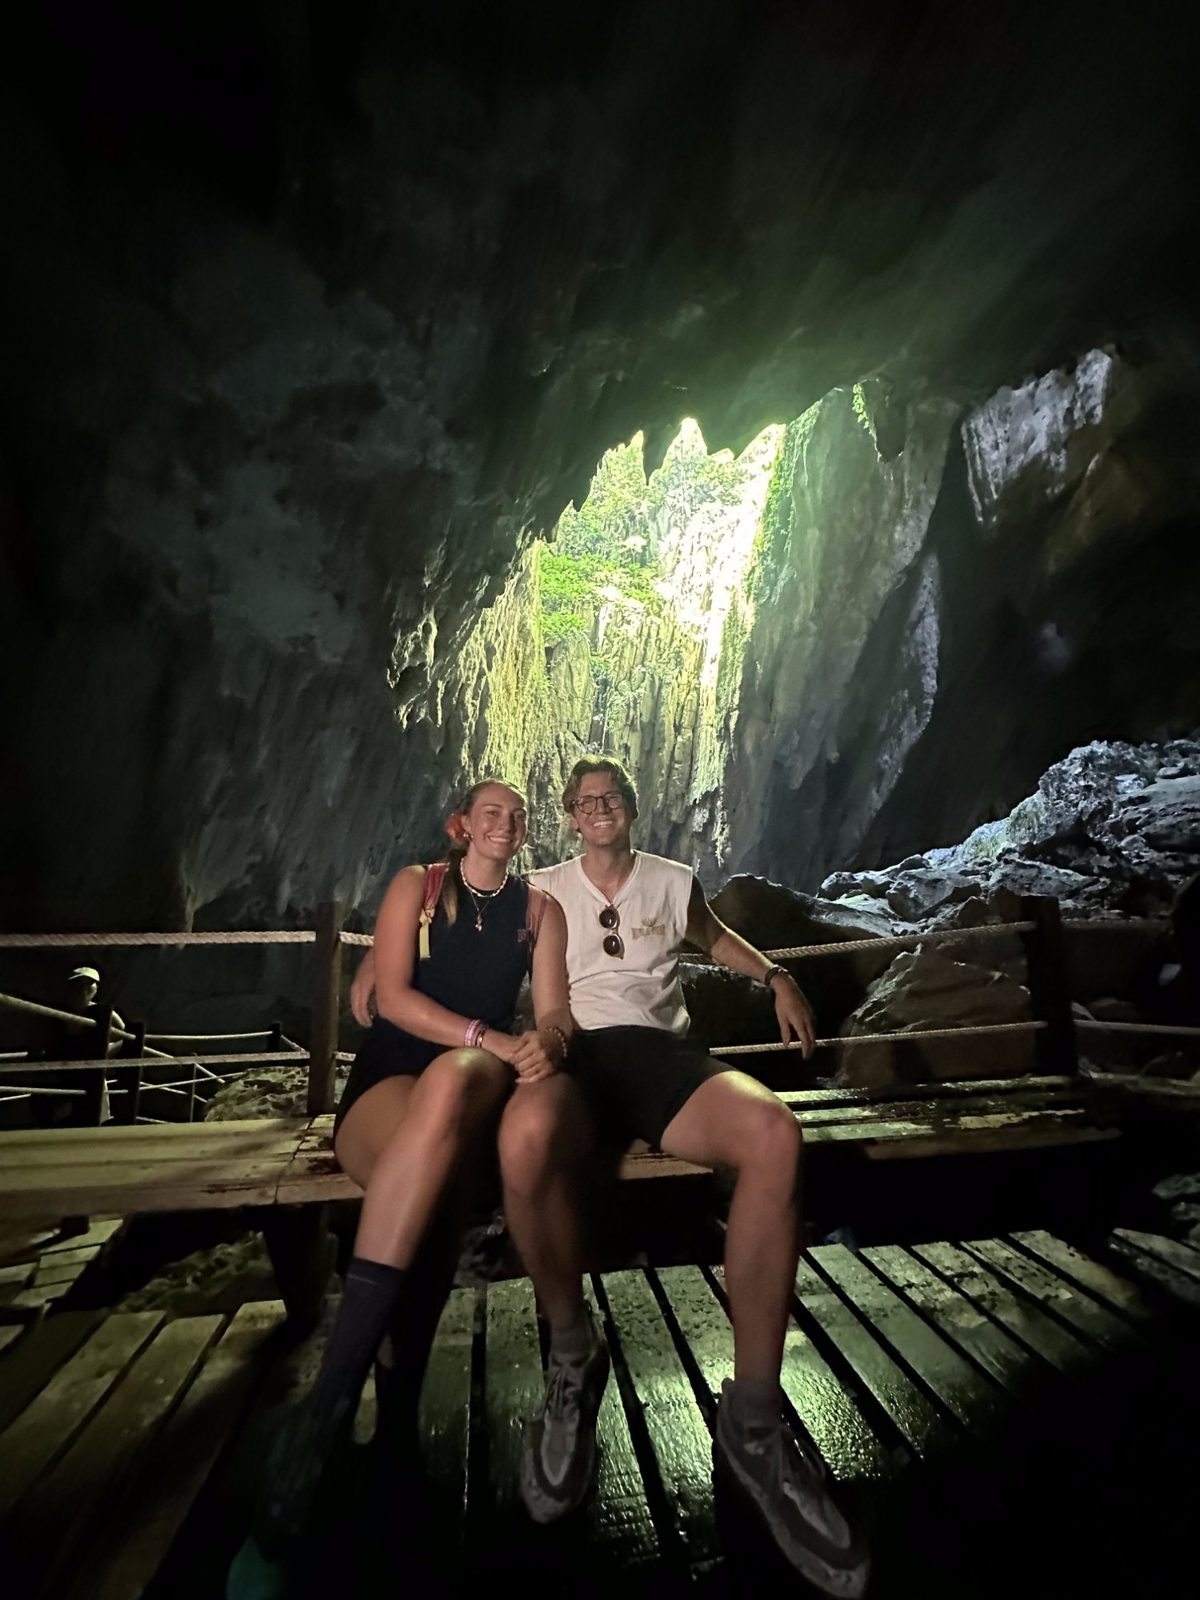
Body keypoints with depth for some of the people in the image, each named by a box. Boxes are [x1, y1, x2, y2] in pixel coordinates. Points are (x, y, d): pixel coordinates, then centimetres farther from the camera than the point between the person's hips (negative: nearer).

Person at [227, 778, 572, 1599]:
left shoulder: (540, 907, 16)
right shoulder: (416, 885, 11)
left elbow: (555, 1014, 5)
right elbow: (392, 995, -4)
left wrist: (545, 1046, -21)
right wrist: (493, 1039, -17)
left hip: (478, 1087, 2)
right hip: (389, 1084, -1)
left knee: (455, 1077, -37)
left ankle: (329, 1407, -34)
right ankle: (395, 1412, -33)